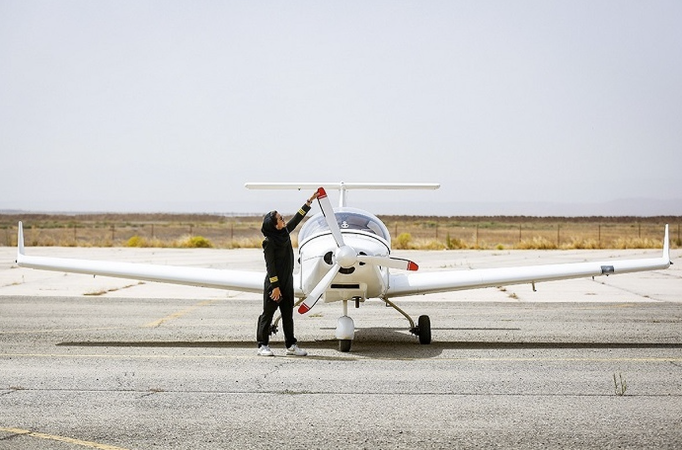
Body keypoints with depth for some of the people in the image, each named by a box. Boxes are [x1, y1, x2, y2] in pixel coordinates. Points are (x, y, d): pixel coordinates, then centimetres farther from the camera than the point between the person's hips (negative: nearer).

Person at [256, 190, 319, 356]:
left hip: (287, 282, 8)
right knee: (268, 313, 2)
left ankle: (291, 345, 15)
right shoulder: (269, 242, -16)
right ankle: (263, 345, 9)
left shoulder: (284, 232, 5)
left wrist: (310, 201, 19)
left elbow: (297, 218, 17)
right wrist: (275, 286, -18)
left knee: (288, 314, 10)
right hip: (274, 283, -8)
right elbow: (270, 265, -17)